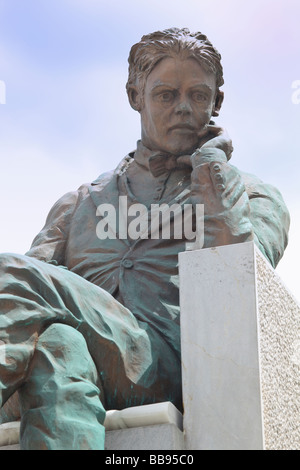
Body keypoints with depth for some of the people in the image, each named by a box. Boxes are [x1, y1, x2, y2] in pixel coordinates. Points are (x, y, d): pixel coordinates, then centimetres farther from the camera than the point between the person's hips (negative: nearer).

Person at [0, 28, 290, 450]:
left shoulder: (252, 195, 24)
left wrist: (211, 161, 9)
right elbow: (39, 264, 17)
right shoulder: (80, 203, 32)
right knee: (60, 344, -37)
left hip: (168, 361, -3)